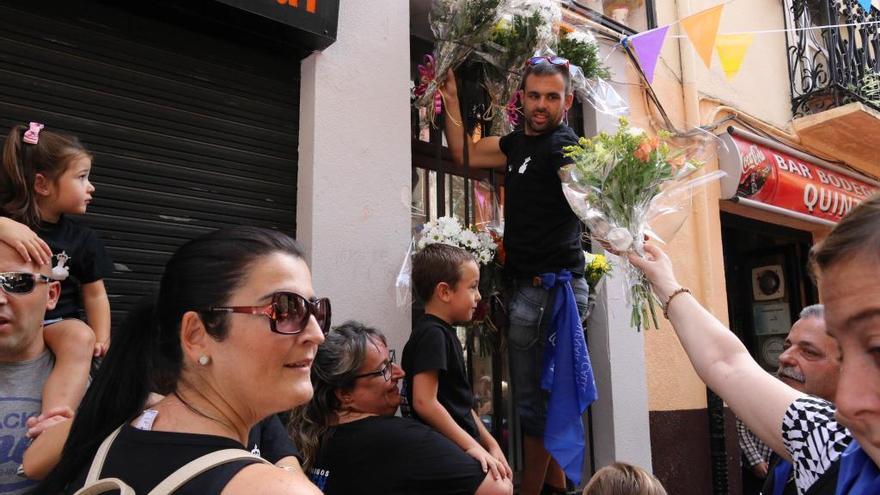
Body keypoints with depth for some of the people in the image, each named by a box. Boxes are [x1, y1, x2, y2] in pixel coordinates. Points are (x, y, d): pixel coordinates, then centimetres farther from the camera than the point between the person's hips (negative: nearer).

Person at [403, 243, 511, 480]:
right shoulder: (432, 334, -15)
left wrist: (490, 443, 14)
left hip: (461, 452, 9)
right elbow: (424, 402, -23)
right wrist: (472, 445, -20)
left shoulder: (444, 333, 15)